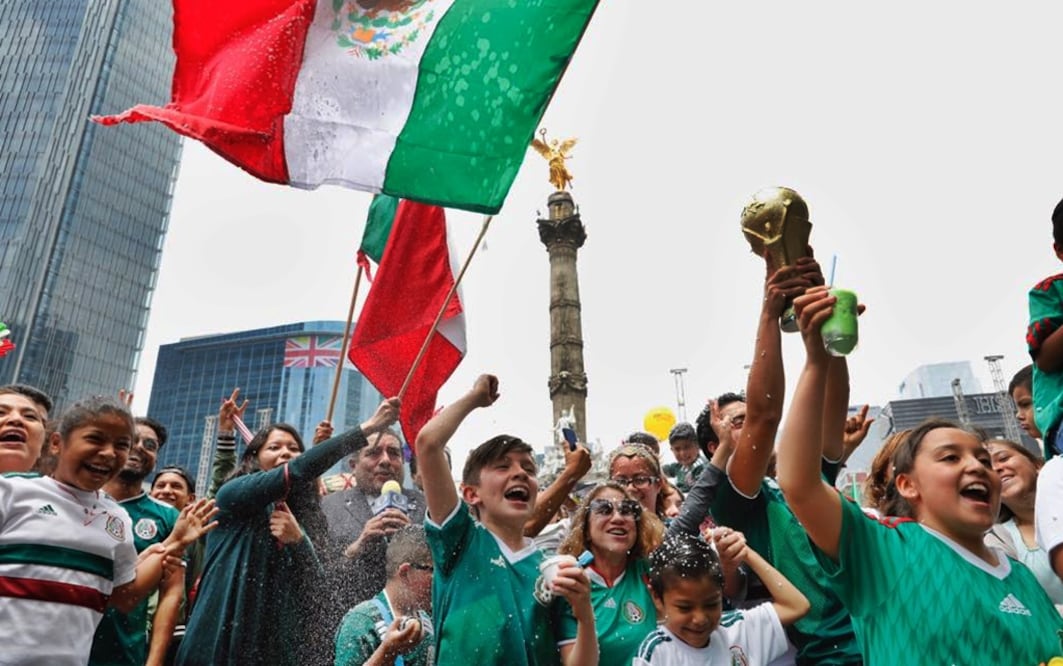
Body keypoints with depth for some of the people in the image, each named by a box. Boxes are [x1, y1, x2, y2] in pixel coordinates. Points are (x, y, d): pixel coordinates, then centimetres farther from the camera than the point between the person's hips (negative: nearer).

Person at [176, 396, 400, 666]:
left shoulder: (302, 518, 11)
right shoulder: (233, 495, -4)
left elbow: (315, 587, 2)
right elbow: (297, 471, -21)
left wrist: (298, 540, -16)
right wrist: (367, 428, -26)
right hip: (222, 641, -4)